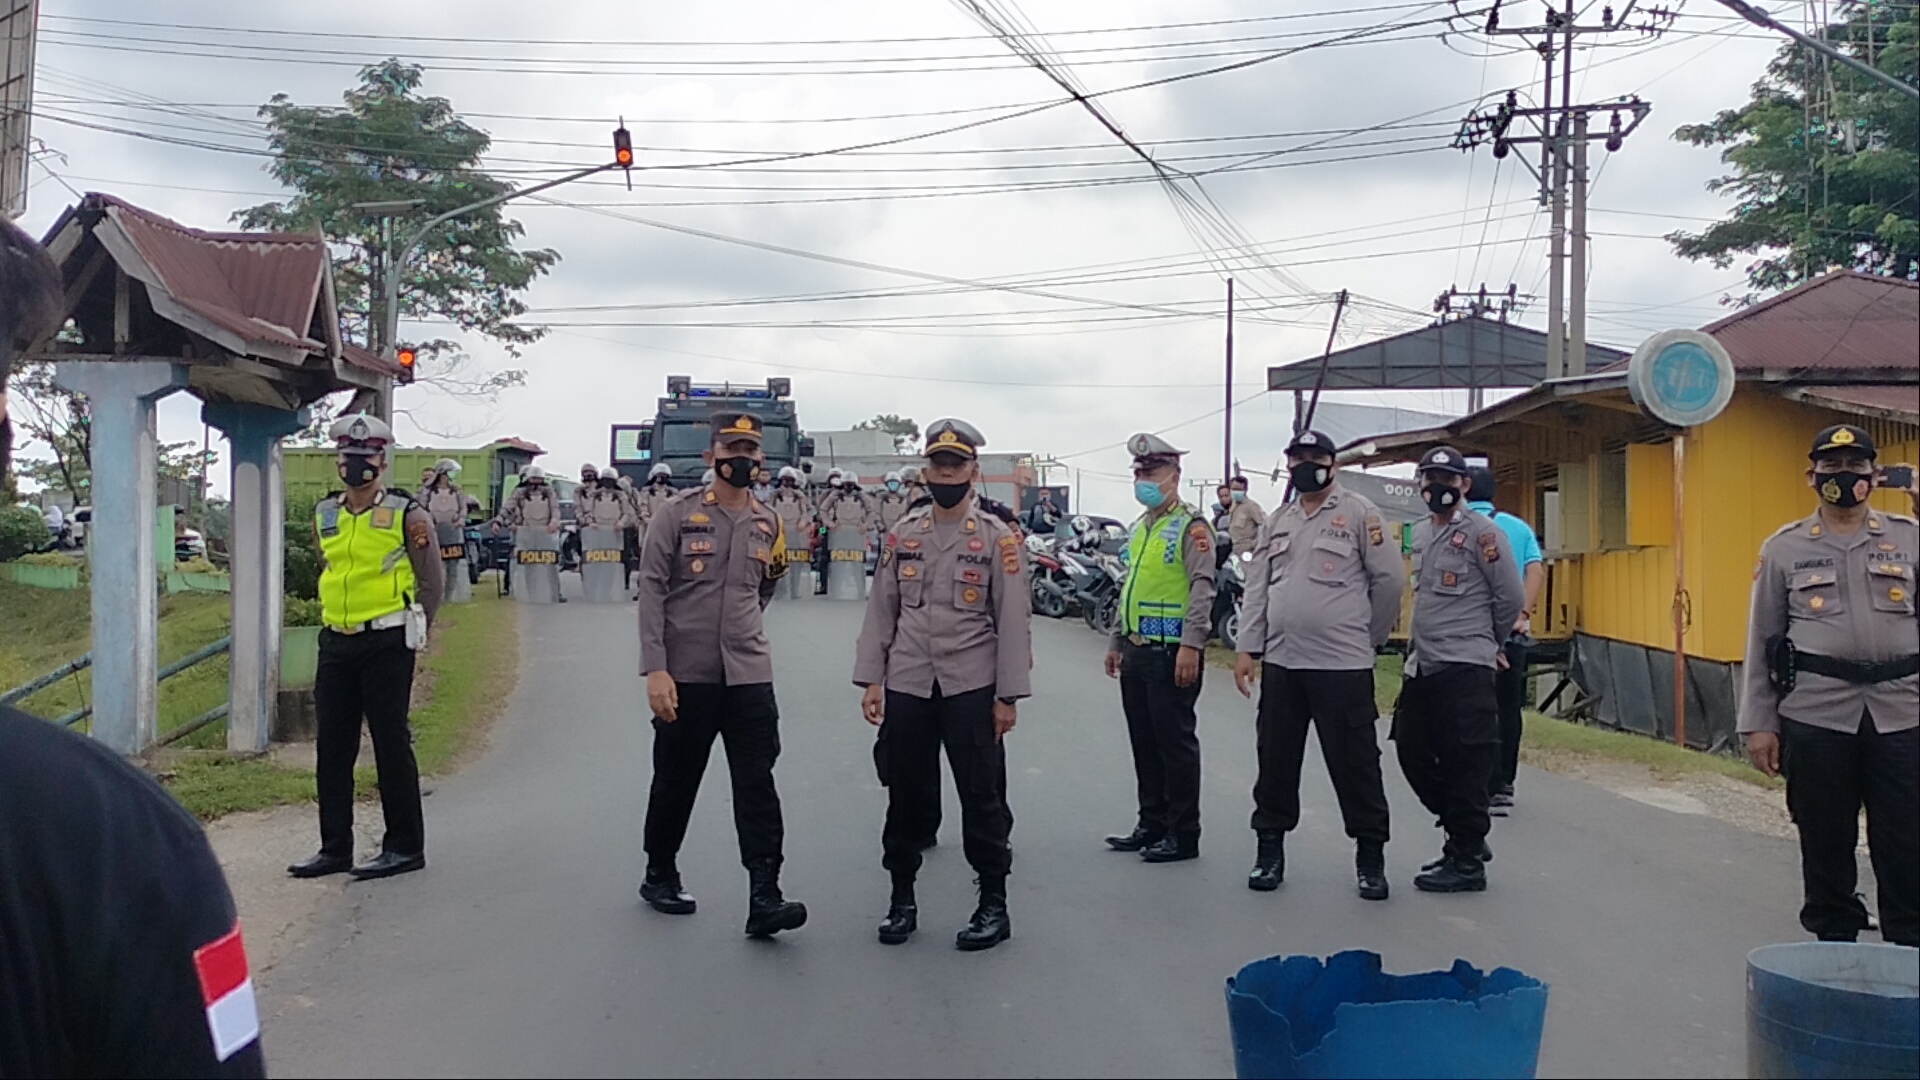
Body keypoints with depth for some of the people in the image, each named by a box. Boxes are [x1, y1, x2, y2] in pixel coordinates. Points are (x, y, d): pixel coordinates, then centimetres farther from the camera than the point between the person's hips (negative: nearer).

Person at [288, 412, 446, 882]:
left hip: (386, 644, -6)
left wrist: (414, 631, 3)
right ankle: (335, 848, 17)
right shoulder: (324, 514, 10)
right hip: (336, 643, 6)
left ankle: (405, 846, 8)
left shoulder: (406, 514, -6)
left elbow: (432, 578, 0)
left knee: (391, 745, -1)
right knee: (332, 747, 8)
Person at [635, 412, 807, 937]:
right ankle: (660, 875, 31)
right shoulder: (678, 514, -6)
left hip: (749, 673, 3)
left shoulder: (768, 522, 8)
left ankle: (764, 898, -5)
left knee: (757, 784, -4)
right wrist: (655, 668, -18)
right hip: (684, 674, -3)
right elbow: (651, 590, -11)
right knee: (676, 780, 11)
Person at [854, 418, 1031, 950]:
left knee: (982, 796, 3)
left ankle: (994, 905, 15)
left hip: (971, 688, -3)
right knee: (905, 795, 10)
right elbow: (881, 610, 9)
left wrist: (1008, 696, -7)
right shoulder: (903, 533, 8)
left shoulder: (998, 537, -2)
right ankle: (902, 900, 24)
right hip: (906, 687, 3)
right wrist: (870, 680, 2)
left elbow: (1014, 621, -4)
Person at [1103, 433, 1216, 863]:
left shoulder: (1190, 526, -9)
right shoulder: (1140, 528, 18)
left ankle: (1183, 835, 5)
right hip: (1137, 652, 9)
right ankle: (1152, 825, 24)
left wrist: (1190, 644, -24)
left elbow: (1202, 589, -17)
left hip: (1171, 652, -8)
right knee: (1144, 743, 13)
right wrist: (1116, 641, 22)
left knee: (1175, 743, -2)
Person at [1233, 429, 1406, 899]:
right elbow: (1256, 590, 13)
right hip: (1281, 663, 5)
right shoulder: (1276, 522, 15)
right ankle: (1269, 849, 23)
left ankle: (1370, 856, 13)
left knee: (1355, 763, 1)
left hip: (1342, 665, -5)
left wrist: (1369, 636, 4)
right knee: (1275, 759, 11)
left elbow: (1390, 578, -4)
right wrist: (1248, 648, 5)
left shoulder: (1359, 513, -3)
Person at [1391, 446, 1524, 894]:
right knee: (1413, 754, 12)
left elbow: (1511, 597, -6)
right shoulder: (1420, 532, 16)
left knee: (1463, 767, -5)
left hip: (1464, 669, -9)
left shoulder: (1482, 533, -9)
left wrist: (1487, 642, 7)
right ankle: (1467, 836, 27)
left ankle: (1467, 862, 6)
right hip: (1421, 665, 9)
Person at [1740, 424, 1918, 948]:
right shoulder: (1784, 548, 7)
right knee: (1826, 841, 9)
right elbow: (1761, 640, 6)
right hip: (1816, 714, 0)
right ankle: (1833, 945, 22)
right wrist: (1758, 724, 3)